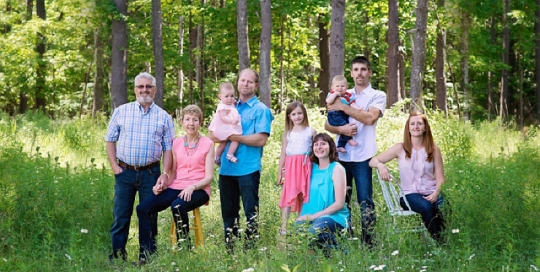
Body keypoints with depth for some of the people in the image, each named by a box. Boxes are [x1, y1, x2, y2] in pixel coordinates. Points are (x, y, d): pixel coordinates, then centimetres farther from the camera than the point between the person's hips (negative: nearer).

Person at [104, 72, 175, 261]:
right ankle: (117, 258, 11)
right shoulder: (121, 111, 5)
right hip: (125, 172, 0)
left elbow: (168, 148, 5)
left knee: (149, 217, 5)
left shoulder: (164, 117, 6)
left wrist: (165, 173, -6)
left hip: (150, 173, 0)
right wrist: (114, 166, -3)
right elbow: (110, 140, 7)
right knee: (120, 216, 3)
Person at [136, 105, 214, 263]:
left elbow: (208, 177, -6)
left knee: (177, 206, -38)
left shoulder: (207, 144, -1)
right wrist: (162, 185, -3)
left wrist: (192, 187, -23)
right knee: (143, 208, -18)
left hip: (198, 189, -5)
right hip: (176, 187, 5)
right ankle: (147, 253, -13)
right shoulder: (176, 143, 12)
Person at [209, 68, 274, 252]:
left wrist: (233, 137, -12)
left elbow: (261, 139, -14)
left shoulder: (261, 110, -2)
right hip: (227, 168, 6)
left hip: (248, 168, -6)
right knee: (228, 212, 10)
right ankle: (229, 250, 18)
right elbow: (212, 135, 15)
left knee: (251, 212, 0)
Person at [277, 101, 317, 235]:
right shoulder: (287, 134, 10)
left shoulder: (311, 131, 7)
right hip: (290, 167, 0)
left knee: (304, 196, 3)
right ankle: (283, 227, -8)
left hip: (305, 167, 0)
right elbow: (283, 154, 12)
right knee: (288, 196, -6)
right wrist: (279, 173, 10)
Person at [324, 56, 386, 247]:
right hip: (341, 155, 4)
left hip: (362, 157, -4)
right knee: (342, 200, 7)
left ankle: (368, 243, 0)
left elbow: (370, 118, -16)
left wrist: (343, 107, -11)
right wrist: (340, 129, -13)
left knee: (365, 202, -4)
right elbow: (327, 124, 9)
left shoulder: (378, 96, 3)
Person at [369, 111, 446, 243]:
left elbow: (440, 178, 7)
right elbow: (372, 161, 7)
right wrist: (381, 165, -17)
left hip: (431, 194, 1)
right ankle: (439, 242, -24)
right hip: (409, 194, -1)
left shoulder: (433, 149, 9)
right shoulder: (400, 149, 6)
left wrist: (436, 193, -13)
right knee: (426, 207, -36)